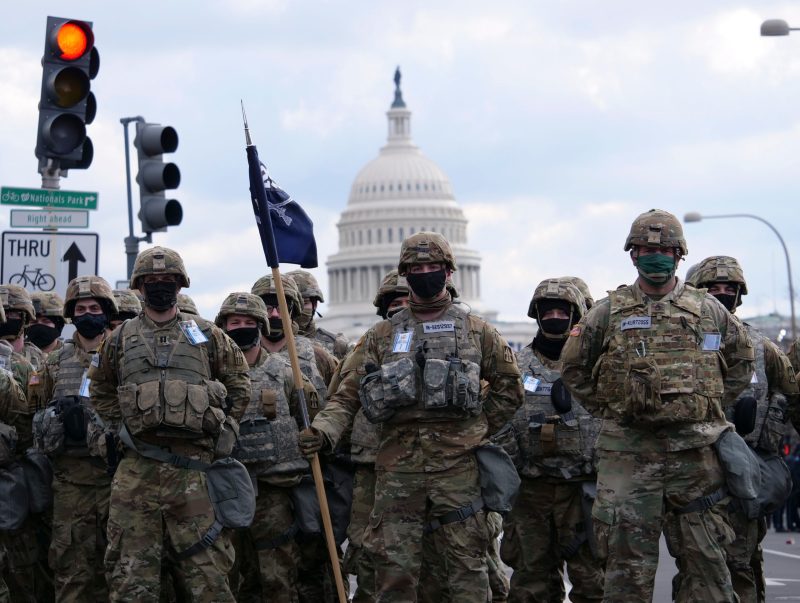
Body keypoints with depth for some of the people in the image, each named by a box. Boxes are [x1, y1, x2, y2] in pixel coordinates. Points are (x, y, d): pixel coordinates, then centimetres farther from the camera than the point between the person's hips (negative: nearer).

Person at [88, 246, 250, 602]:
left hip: (195, 466, -1)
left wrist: (222, 427, 9)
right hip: (137, 470, 1)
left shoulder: (207, 335, 10)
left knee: (208, 573, 0)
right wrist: (119, 426, 9)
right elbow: (100, 390, 23)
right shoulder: (121, 339, 12)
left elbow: (239, 382, 17)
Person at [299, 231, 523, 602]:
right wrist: (324, 429, -9)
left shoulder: (476, 331, 8)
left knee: (466, 565, 1)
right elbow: (351, 392, 6)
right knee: (394, 567, 2)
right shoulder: (383, 335, 11)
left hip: (456, 464, -1)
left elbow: (509, 389, 15)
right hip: (397, 467, 1)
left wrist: (479, 430, 7)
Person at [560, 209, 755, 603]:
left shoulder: (709, 310, 7)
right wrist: (609, 409, 8)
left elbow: (741, 361, 20)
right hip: (628, 450, -1)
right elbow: (574, 367, 14)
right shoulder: (608, 313, 5)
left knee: (705, 556, 4)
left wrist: (710, 406, 12)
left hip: (696, 451, 1)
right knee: (628, 559, 0)